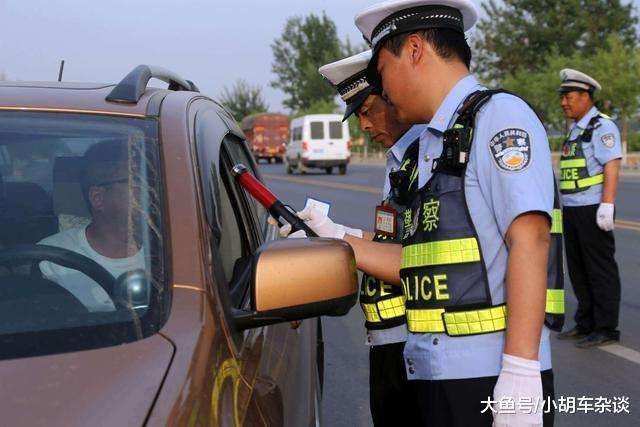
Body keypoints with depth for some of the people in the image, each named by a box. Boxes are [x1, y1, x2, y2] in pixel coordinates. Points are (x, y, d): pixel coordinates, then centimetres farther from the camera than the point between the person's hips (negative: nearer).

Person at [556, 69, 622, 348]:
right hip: (572, 210, 9)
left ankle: (606, 328, 1)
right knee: (578, 270, 12)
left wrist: (607, 205, -25)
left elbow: (612, 166, -18)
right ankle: (586, 323, 20)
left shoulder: (602, 127, -10)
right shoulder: (576, 130, 18)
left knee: (601, 270, -4)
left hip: (593, 209, -9)